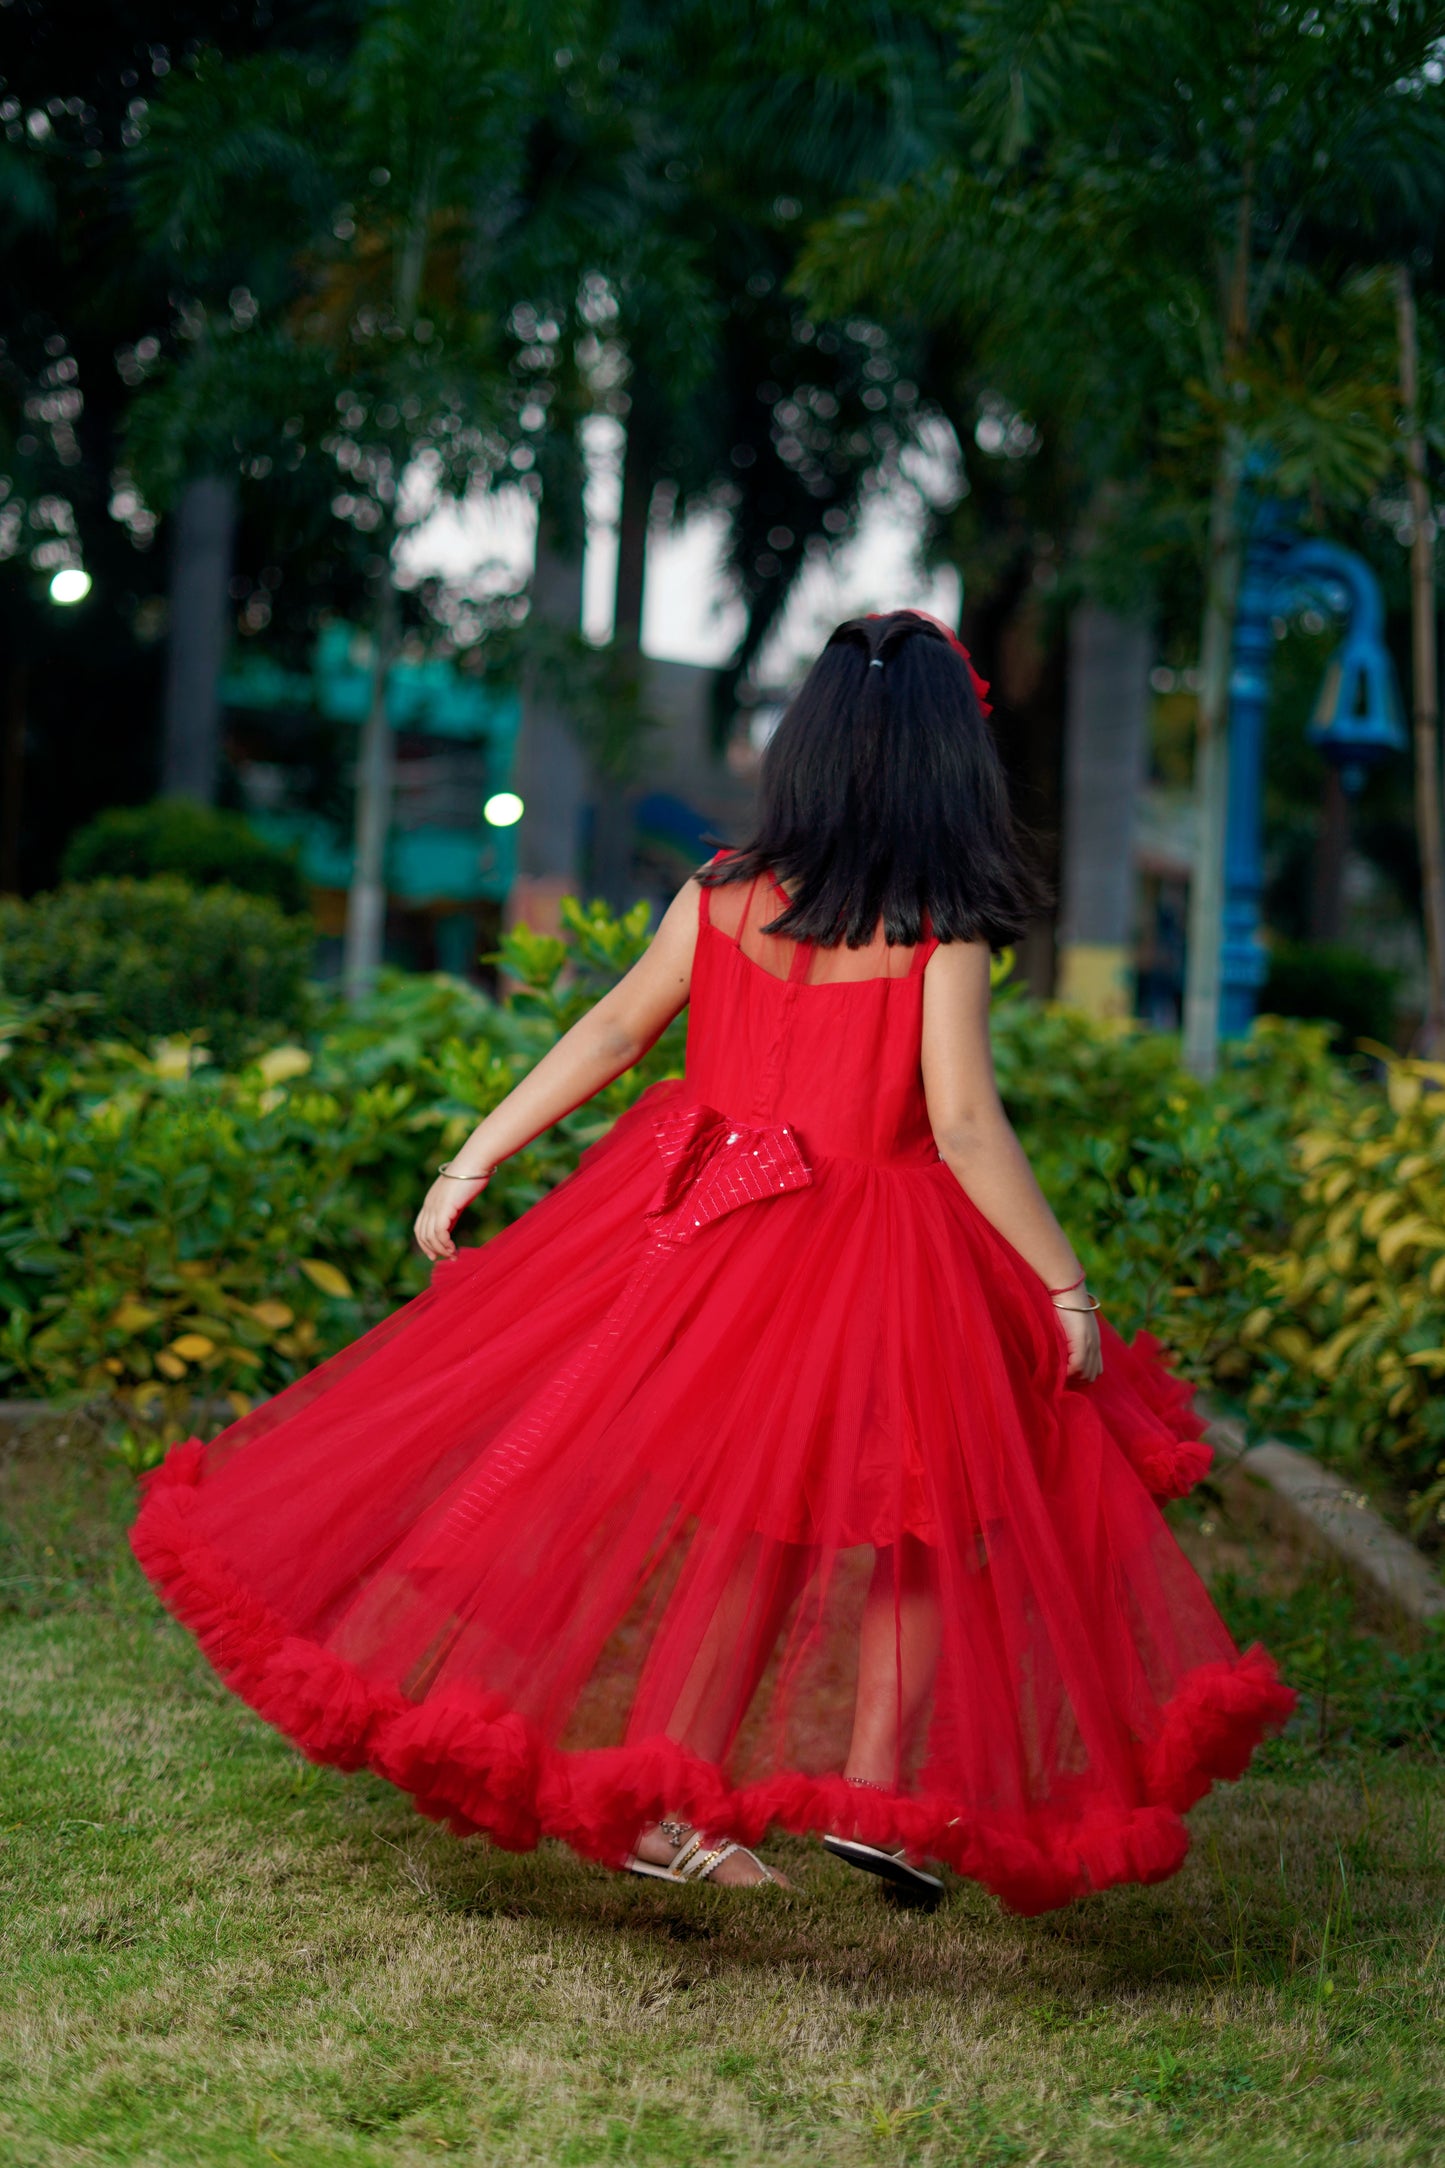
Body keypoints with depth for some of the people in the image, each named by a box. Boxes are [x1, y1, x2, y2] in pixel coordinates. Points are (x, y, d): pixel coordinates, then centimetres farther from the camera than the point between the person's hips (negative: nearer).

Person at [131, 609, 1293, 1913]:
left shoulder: (721, 894, -2)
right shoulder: (942, 933, -15)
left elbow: (613, 1032, 4)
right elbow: (966, 1130, -18)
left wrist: (476, 1159, 12)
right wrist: (1066, 1287, -10)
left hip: (703, 1223, 5)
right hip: (877, 1268, -5)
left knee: (744, 1526, 15)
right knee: (935, 1511, 12)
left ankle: (666, 1806, 17)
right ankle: (877, 1787, 5)